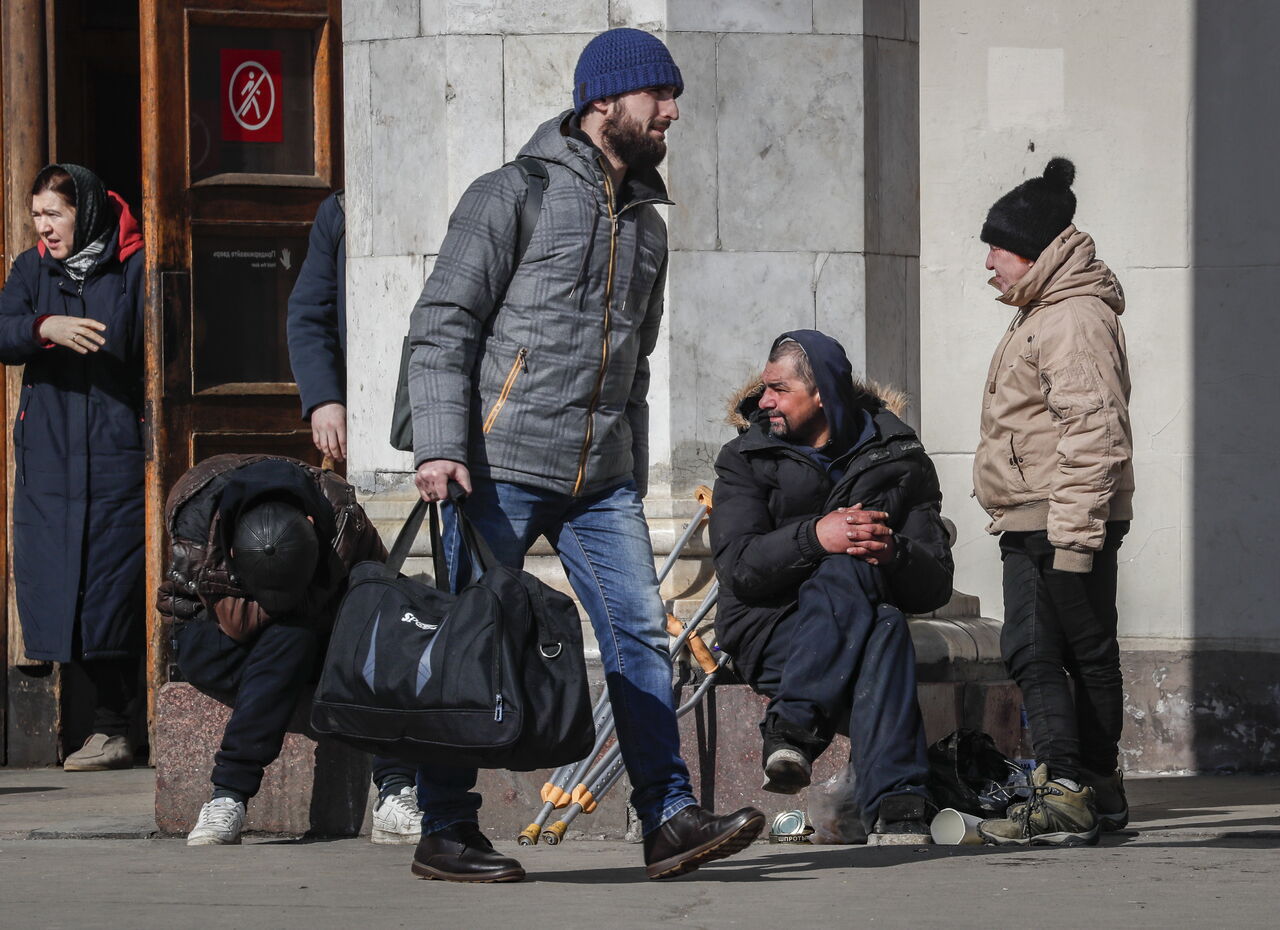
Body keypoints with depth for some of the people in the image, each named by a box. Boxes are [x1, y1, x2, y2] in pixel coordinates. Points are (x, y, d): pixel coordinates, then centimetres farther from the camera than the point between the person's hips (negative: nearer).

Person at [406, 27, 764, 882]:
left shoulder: (646, 222, 17)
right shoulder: (515, 195, -4)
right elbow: (442, 324, -9)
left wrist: (633, 482, 20)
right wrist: (440, 447, -18)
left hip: (602, 477, 6)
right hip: (504, 465, -6)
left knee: (640, 634, -2)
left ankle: (670, 819, -2)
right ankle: (445, 833, 7)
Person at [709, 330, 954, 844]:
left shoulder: (898, 459, 9)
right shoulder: (747, 458, 9)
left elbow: (936, 584, 1)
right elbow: (737, 567, -9)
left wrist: (895, 551, -22)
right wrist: (814, 536, -26)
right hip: (767, 628, -1)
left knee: (846, 571, -37)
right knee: (884, 629, -34)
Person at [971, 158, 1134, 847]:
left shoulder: (1076, 319, -13)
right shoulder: (1037, 314, 21)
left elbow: (1094, 431, -21)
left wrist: (1074, 532, -24)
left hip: (1068, 524, -10)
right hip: (1028, 526, 10)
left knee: (1087, 655, -4)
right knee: (1029, 654, 2)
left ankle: (1069, 794, -3)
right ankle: (1093, 795, -2)